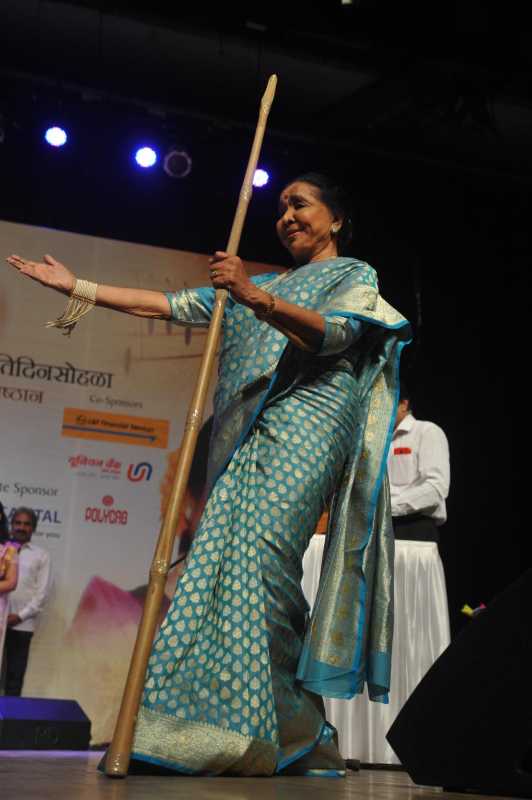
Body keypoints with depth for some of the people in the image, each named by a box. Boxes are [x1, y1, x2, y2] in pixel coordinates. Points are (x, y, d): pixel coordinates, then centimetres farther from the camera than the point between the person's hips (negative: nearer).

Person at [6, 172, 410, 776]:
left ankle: (294, 734, -26)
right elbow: (166, 305, 28)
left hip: (304, 421, -7)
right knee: (219, 553, -9)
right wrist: (75, 287, 24)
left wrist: (255, 298, -22)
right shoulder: (262, 286, 32)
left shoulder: (354, 276, 15)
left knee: (259, 546, -26)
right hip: (246, 432, 7)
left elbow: (334, 333, -7)